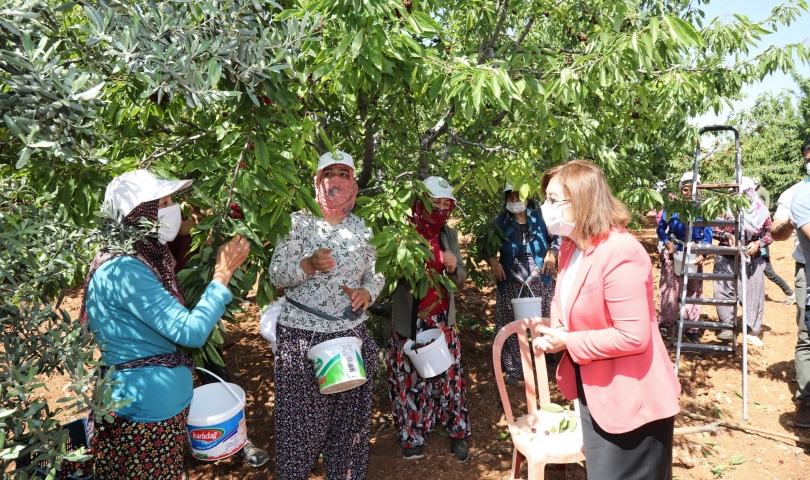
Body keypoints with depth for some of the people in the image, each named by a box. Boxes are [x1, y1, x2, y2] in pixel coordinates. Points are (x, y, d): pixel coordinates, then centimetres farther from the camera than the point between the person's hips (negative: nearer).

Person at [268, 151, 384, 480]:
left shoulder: (363, 229, 4)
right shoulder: (297, 222, -4)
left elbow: (376, 275, 11)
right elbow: (276, 275, -8)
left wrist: (367, 292, -11)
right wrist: (308, 265, -26)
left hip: (350, 335, 3)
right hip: (301, 335, -3)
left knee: (348, 415, 11)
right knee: (301, 415, 5)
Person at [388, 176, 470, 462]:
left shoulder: (449, 235, 4)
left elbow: (461, 278, 8)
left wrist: (453, 268, -13)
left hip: (442, 320, 4)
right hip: (409, 321, -4)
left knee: (450, 374, 9)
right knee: (410, 377, 8)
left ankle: (457, 433, 23)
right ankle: (411, 436, 24)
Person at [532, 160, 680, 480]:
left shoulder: (620, 253, -27)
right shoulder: (570, 246, 1)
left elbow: (633, 337, -30)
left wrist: (568, 343, -21)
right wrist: (553, 334, -6)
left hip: (629, 398, -9)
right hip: (593, 389, 9)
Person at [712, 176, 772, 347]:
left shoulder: (761, 211, -1)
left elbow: (768, 234, 6)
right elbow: (714, 228, -4)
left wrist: (758, 243, -13)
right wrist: (727, 235, -22)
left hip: (752, 259, 1)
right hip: (727, 258, -1)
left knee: (754, 293, 2)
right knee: (725, 291, 0)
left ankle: (752, 330, 14)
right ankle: (727, 327, 14)